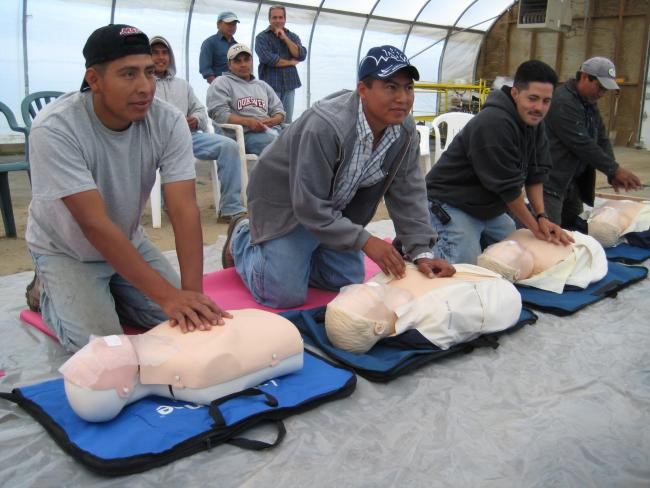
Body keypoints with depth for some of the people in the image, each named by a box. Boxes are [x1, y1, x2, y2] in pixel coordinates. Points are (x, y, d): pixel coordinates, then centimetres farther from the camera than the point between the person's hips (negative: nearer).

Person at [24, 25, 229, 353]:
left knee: (185, 321, -5)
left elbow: (183, 209, -27)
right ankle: (49, 293, 13)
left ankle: (107, 292, 19)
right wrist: (167, 295, -42)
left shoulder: (168, 122, -21)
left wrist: (192, 291, -39)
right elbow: (95, 225, -36)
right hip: (65, 251, -4)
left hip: (128, 242, 4)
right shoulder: (54, 129, -32)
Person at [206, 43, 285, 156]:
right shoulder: (221, 83, 14)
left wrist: (273, 120, -1)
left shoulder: (262, 85, 32)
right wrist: (248, 122, -16)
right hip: (245, 134, -5)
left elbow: (279, 110, 26)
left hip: (270, 130, 5)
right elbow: (219, 114, -1)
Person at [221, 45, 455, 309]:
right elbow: (309, 206, -33)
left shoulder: (405, 131, -15)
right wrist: (365, 241, -33)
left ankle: (294, 255, 31)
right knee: (287, 295, -9)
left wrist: (421, 252, -20)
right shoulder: (324, 127, -36)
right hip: (287, 201, -6)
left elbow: (408, 196, -10)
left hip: (338, 207, 7)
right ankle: (242, 239, 18)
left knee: (348, 285, 9)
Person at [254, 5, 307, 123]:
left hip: (289, 84, 4)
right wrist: (291, 62, -2)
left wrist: (285, 38, -5)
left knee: (287, 123, 5)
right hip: (270, 85, -4)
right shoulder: (262, 37, 2)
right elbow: (268, 59, -13)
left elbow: (301, 56, 0)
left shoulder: (293, 37, 15)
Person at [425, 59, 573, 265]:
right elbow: (508, 186, -23)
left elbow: (535, 173, 4)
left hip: (490, 208, 10)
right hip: (452, 204, -9)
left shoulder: (533, 121, 3)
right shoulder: (494, 124, -26)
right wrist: (535, 227, -14)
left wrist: (542, 216, -9)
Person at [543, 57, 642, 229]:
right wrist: (615, 170, -17)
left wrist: (613, 174, -3)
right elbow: (582, 144, -22)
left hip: (574, 181, 10)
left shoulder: (590, 105, 14)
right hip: (551, 182, -10)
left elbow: (602, 140, 11)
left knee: (573, 230, 13)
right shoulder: (562, 102, -18)